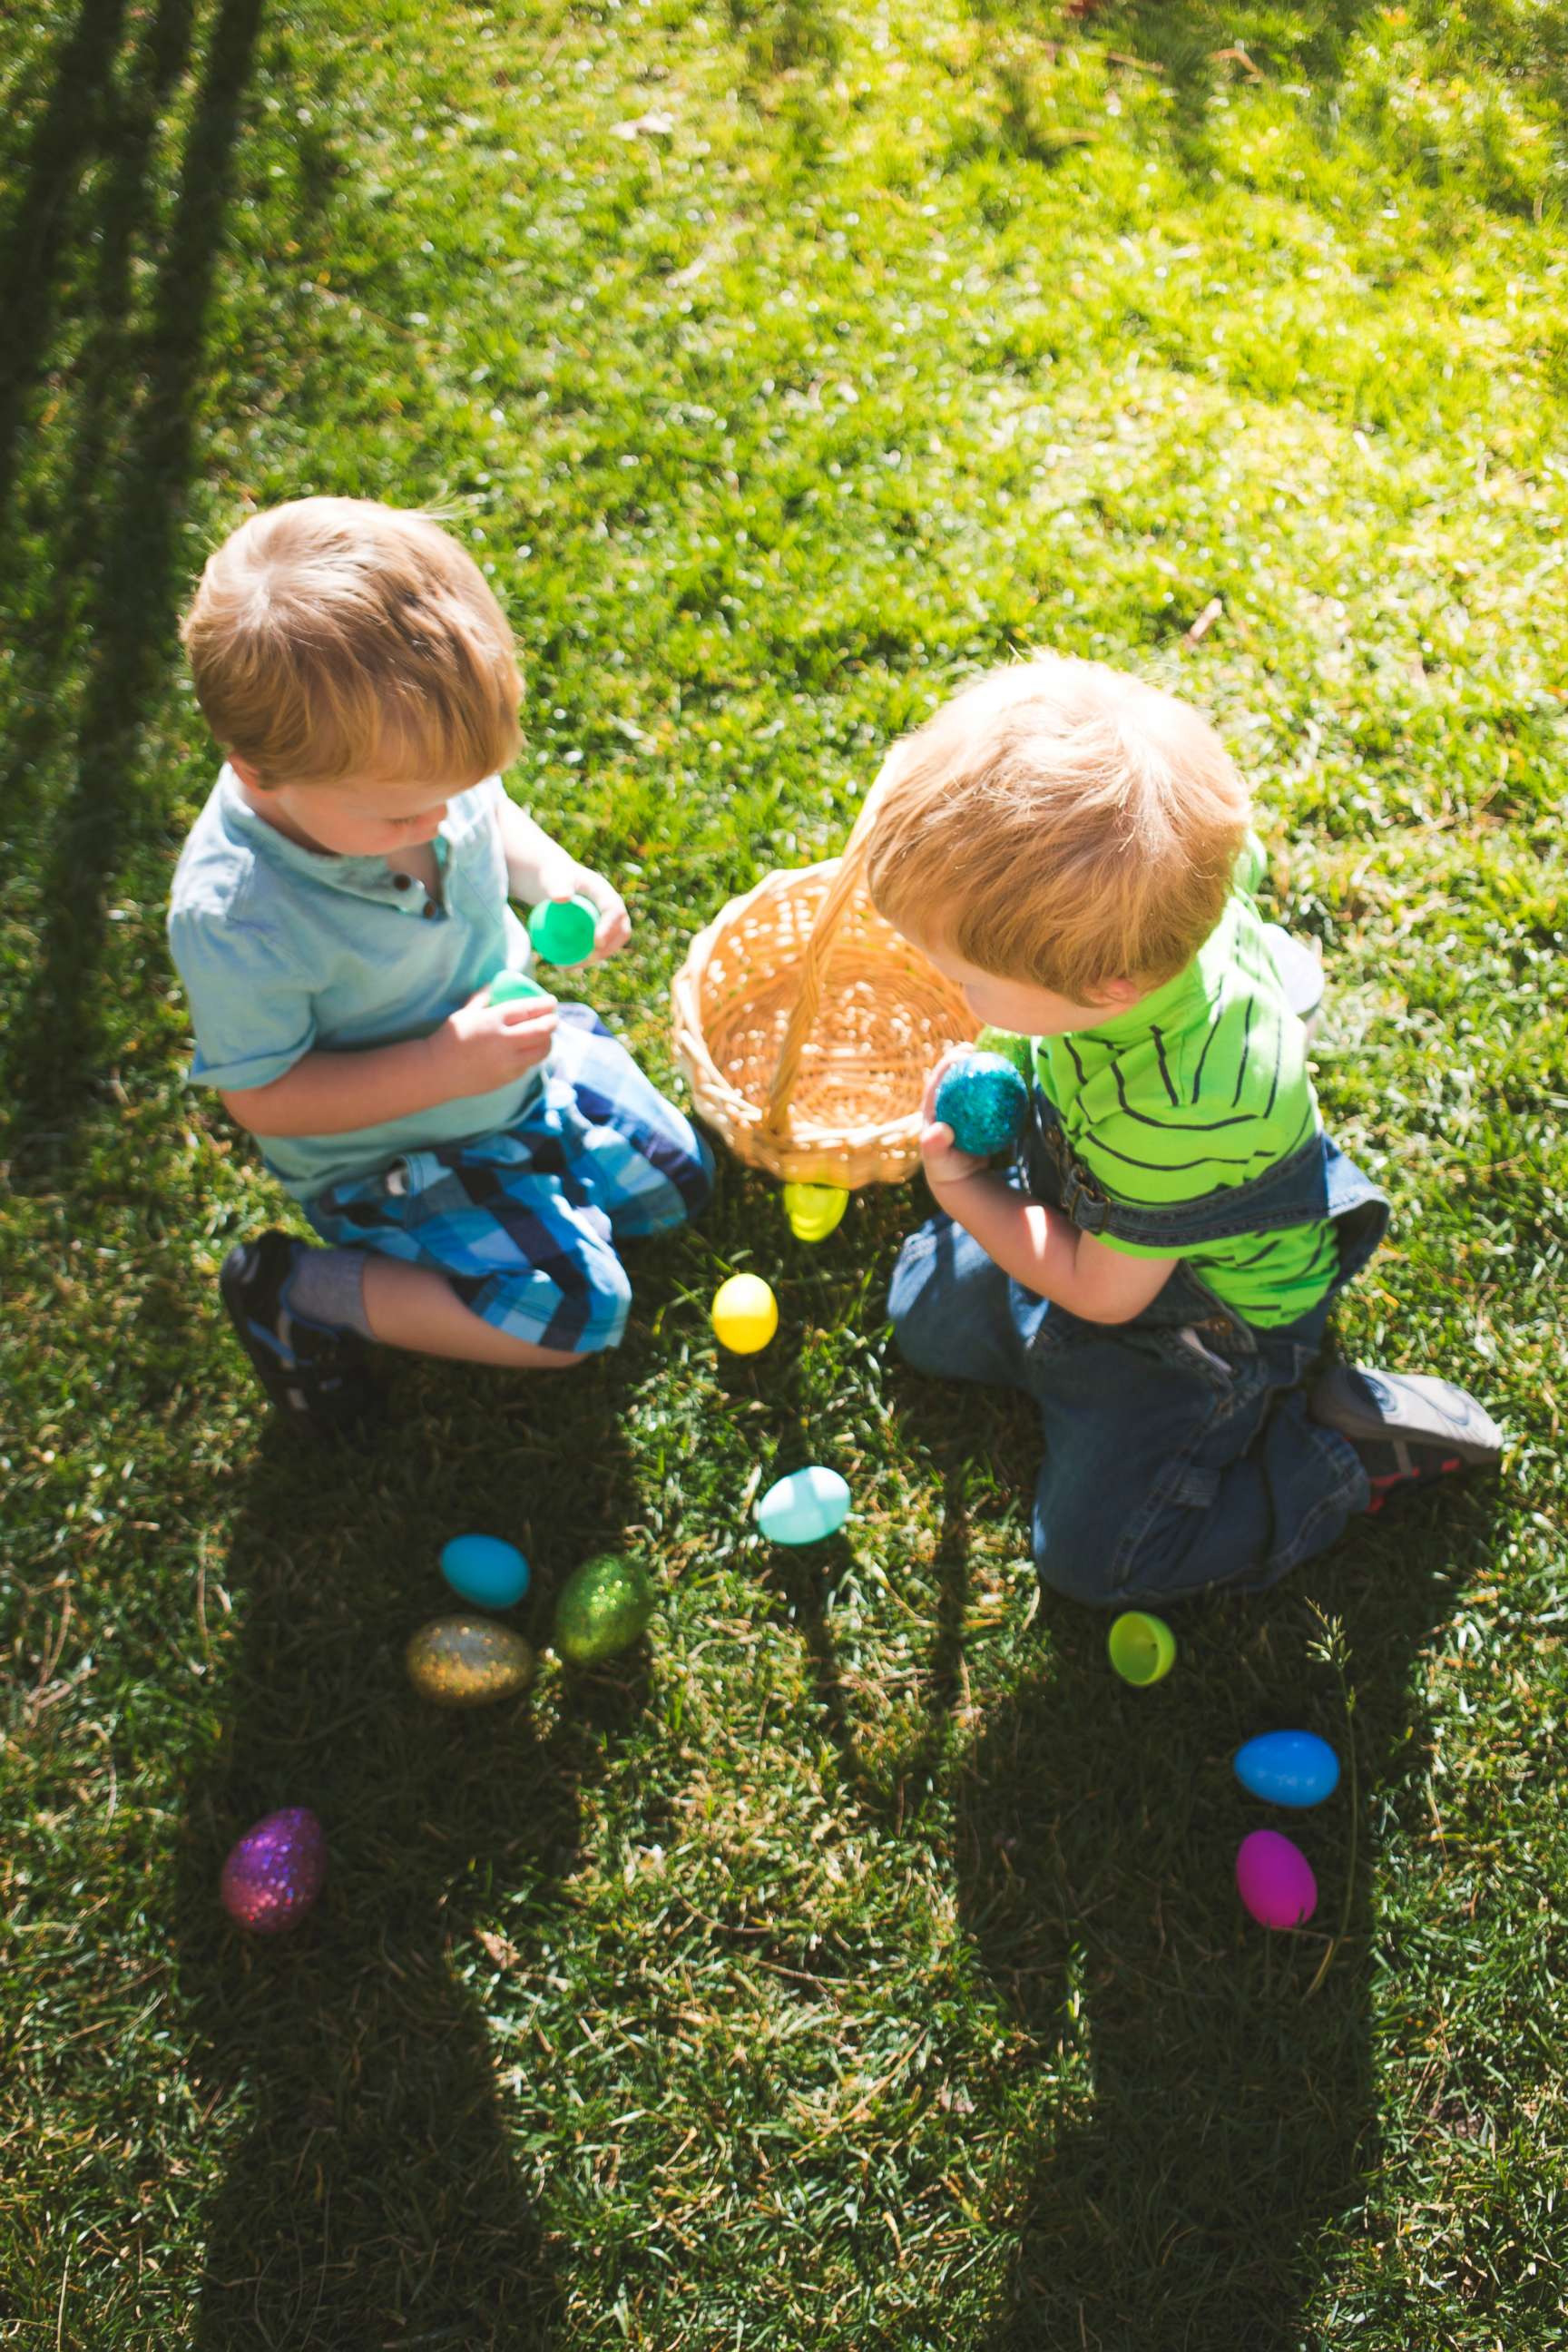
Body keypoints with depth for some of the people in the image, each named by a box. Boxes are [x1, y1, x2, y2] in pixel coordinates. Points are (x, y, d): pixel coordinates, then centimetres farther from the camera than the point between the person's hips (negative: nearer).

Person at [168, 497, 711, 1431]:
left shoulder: (406, 758, -21)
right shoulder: (235, 918, -38)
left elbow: (491, 813, 3)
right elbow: (262, 1096, -26)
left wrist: (558, 876, -18)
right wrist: (440, 1069, -33)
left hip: (516, 1043, 7)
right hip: (393, 1149, -7)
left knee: (678, 1181, 15)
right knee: (576, 1312, -14)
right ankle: (296, 1290, -2)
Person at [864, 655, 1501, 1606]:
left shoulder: (1176, 1117, -46)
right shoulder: (1163, 903, -29)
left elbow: (1100, 1293, -26)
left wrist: (963, 1188, -14)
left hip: (1202, 1319, -7)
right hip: (1091, 1213, 7)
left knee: (1088, 1552, 2)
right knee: (927, 1314, 17)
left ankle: (1354, 1446, 8)